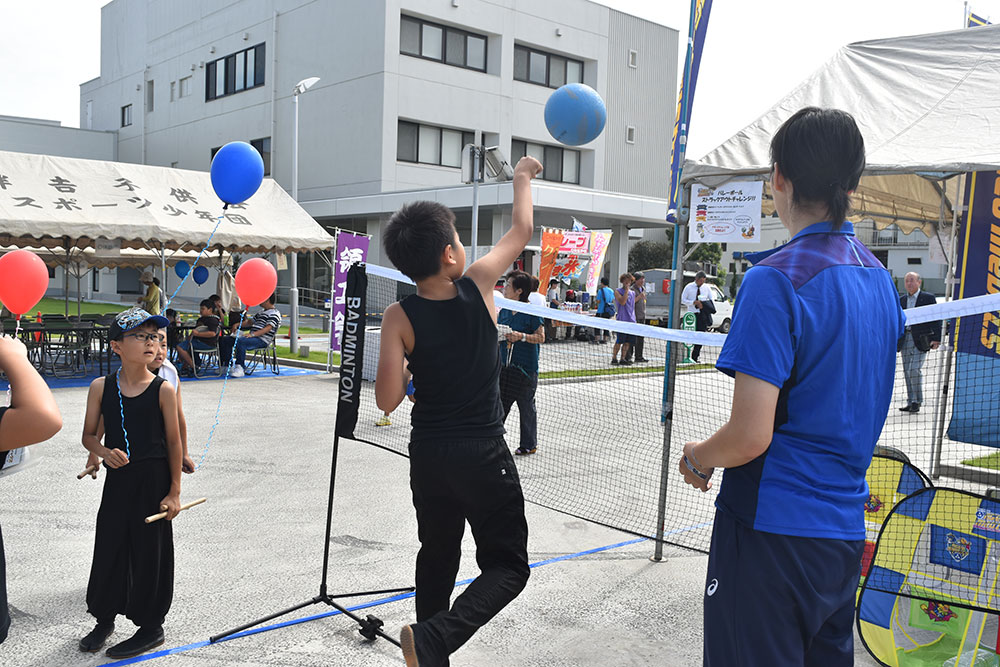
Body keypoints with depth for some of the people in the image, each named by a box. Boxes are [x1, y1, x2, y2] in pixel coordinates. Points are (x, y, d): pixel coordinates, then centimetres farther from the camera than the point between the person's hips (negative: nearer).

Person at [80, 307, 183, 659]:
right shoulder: (101, 387, -1)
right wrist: (104, 452, -15)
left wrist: (174, 491, -5)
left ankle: (151, 626, 23)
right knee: (109, 546, 13)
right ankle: (104, 619, 36)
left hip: (153, 479, -3)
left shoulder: (163, 389, -8)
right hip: (118, 478, 3)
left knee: (149, 551, 6)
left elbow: (173, 442, -4)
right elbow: (89, 435, 8)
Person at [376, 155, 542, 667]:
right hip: (483, 453, -3)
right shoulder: (479, 285, -11)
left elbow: (387, 400, -11)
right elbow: (522, 231, 6)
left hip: (428, 454, 3)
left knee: (437, 556, 23)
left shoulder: (399, 318, -10)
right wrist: (523, 177, 21)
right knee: (507, 566, 6)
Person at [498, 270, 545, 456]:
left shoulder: (531, 311, -12)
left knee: (526, 407, 5)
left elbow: (541, 337, -13)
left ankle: (529, 444, 18)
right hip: (504, 365, 7)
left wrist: (521, 336, -25)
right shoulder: (504, 311, 8)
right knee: (499, 404, 11)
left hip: (525, 368, -7)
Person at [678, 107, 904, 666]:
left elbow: (750, 436, -21)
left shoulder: (777, 280, -18)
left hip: (774, 531, -8)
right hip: (846, 533, 8)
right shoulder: (880, 278, 7)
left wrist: (697, 457, -3)